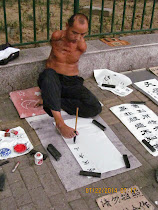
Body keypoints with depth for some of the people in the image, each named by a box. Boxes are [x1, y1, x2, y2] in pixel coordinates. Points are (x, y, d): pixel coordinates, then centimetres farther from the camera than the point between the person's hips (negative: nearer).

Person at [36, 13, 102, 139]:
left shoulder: (82, 46, -5)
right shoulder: (57, 36, -7)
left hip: (72, 82, 2)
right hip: (54, 81, -1)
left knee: (96, 108, -21)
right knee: (48, 74, -40)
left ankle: (50, 101, -20)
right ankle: (60, 122, -45)